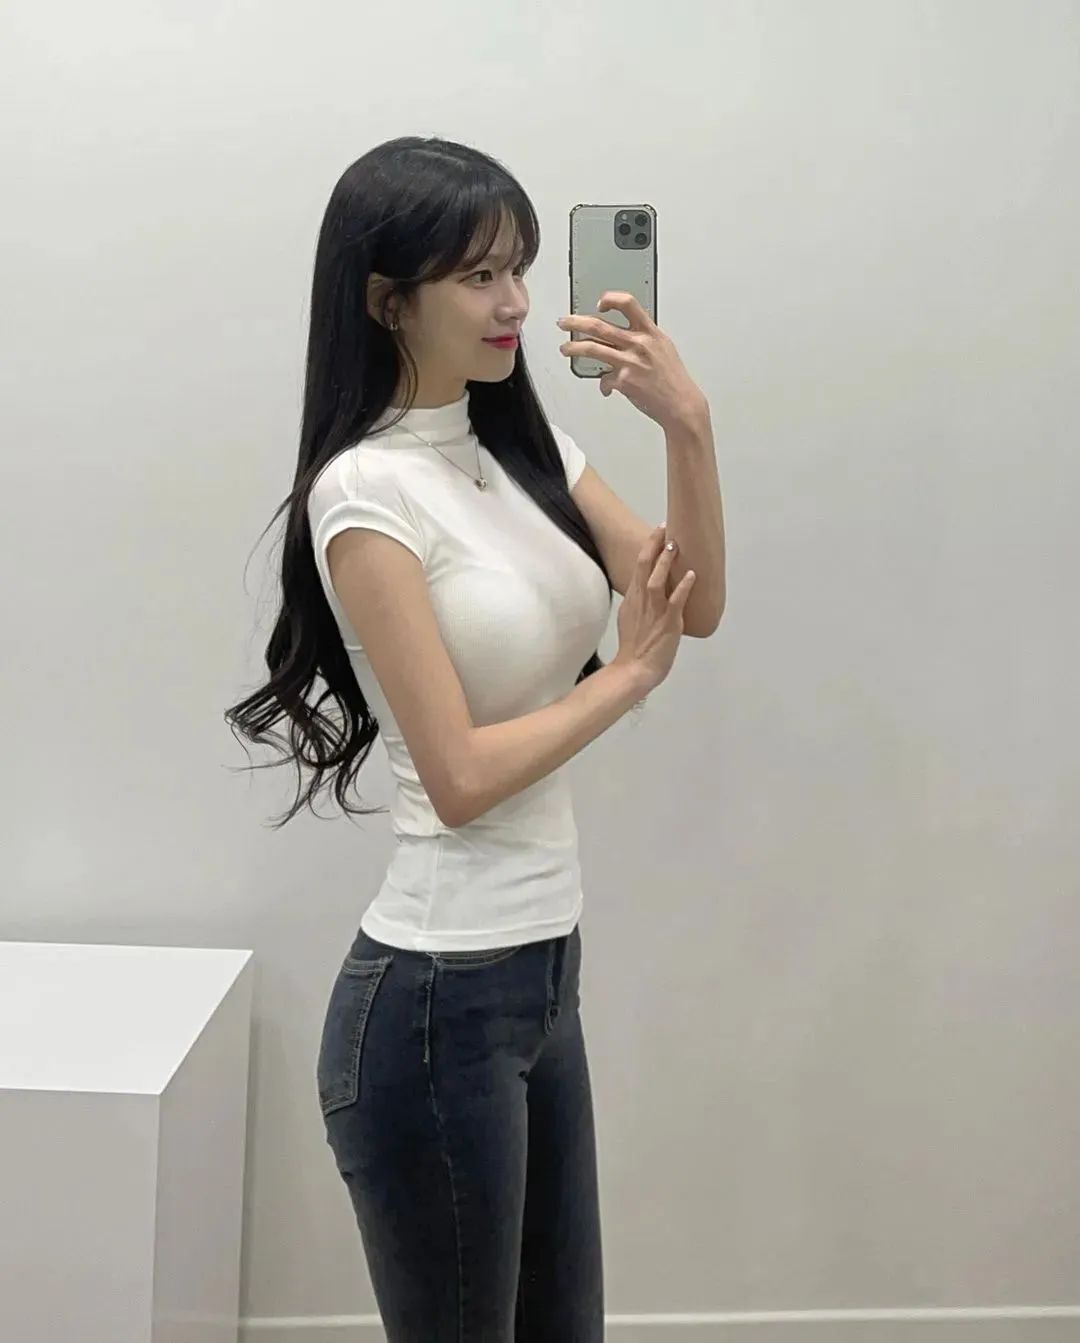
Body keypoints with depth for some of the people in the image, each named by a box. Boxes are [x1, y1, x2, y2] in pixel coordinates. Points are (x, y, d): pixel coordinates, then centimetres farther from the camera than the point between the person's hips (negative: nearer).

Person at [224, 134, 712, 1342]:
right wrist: (631, 674, -8)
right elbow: (460, 777, -20)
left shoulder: (529, 451, 7)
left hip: (541, 967, 8)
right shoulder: (365, 493, -16)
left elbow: (690, 609, 2)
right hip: (435, 997, -8)